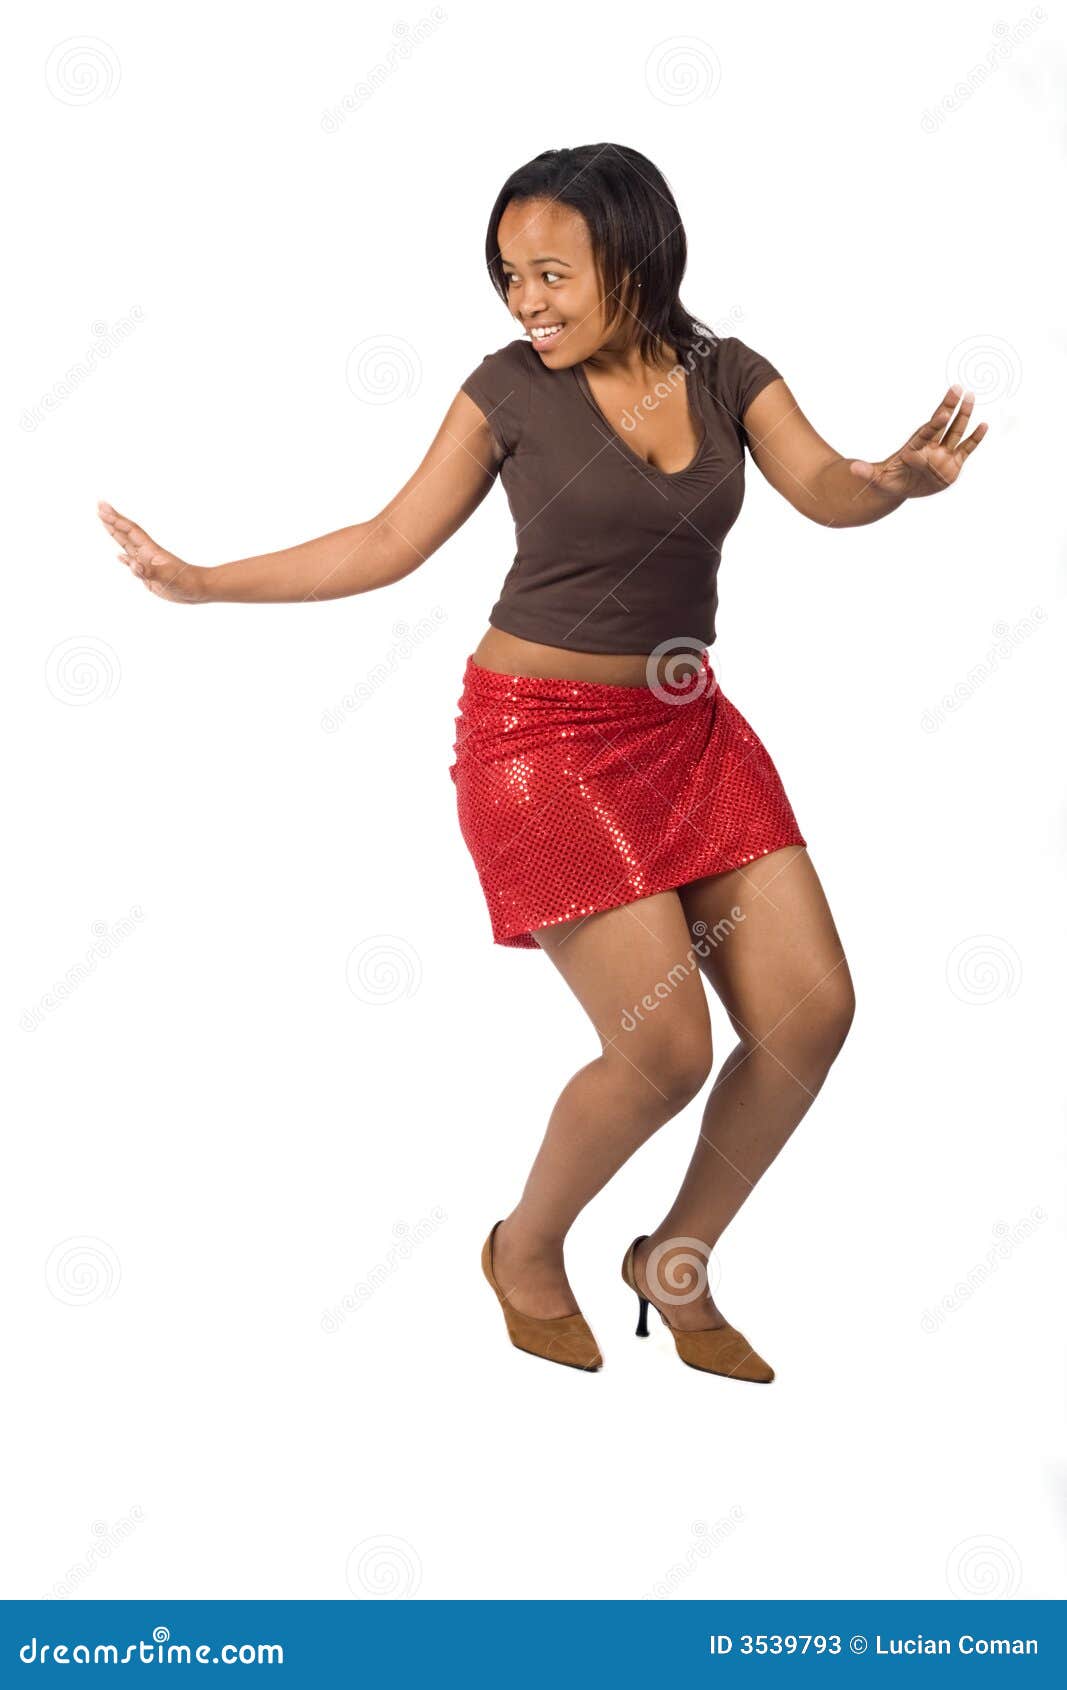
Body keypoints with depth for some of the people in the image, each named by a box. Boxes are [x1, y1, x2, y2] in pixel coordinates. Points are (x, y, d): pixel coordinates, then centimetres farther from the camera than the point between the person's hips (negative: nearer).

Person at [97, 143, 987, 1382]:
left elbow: (828, 492, -13)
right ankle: (526, 1248, 18)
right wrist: (200, 584, -5)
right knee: (667, 1049, -11)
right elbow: (387, 545, -1)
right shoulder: (511, 387, -5)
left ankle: (677, 1264, 20)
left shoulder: (726, 374, 2)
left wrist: (904, 477, -36)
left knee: (812, 1009, -2)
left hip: (687, 724, 5)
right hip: (544, 733, -5)